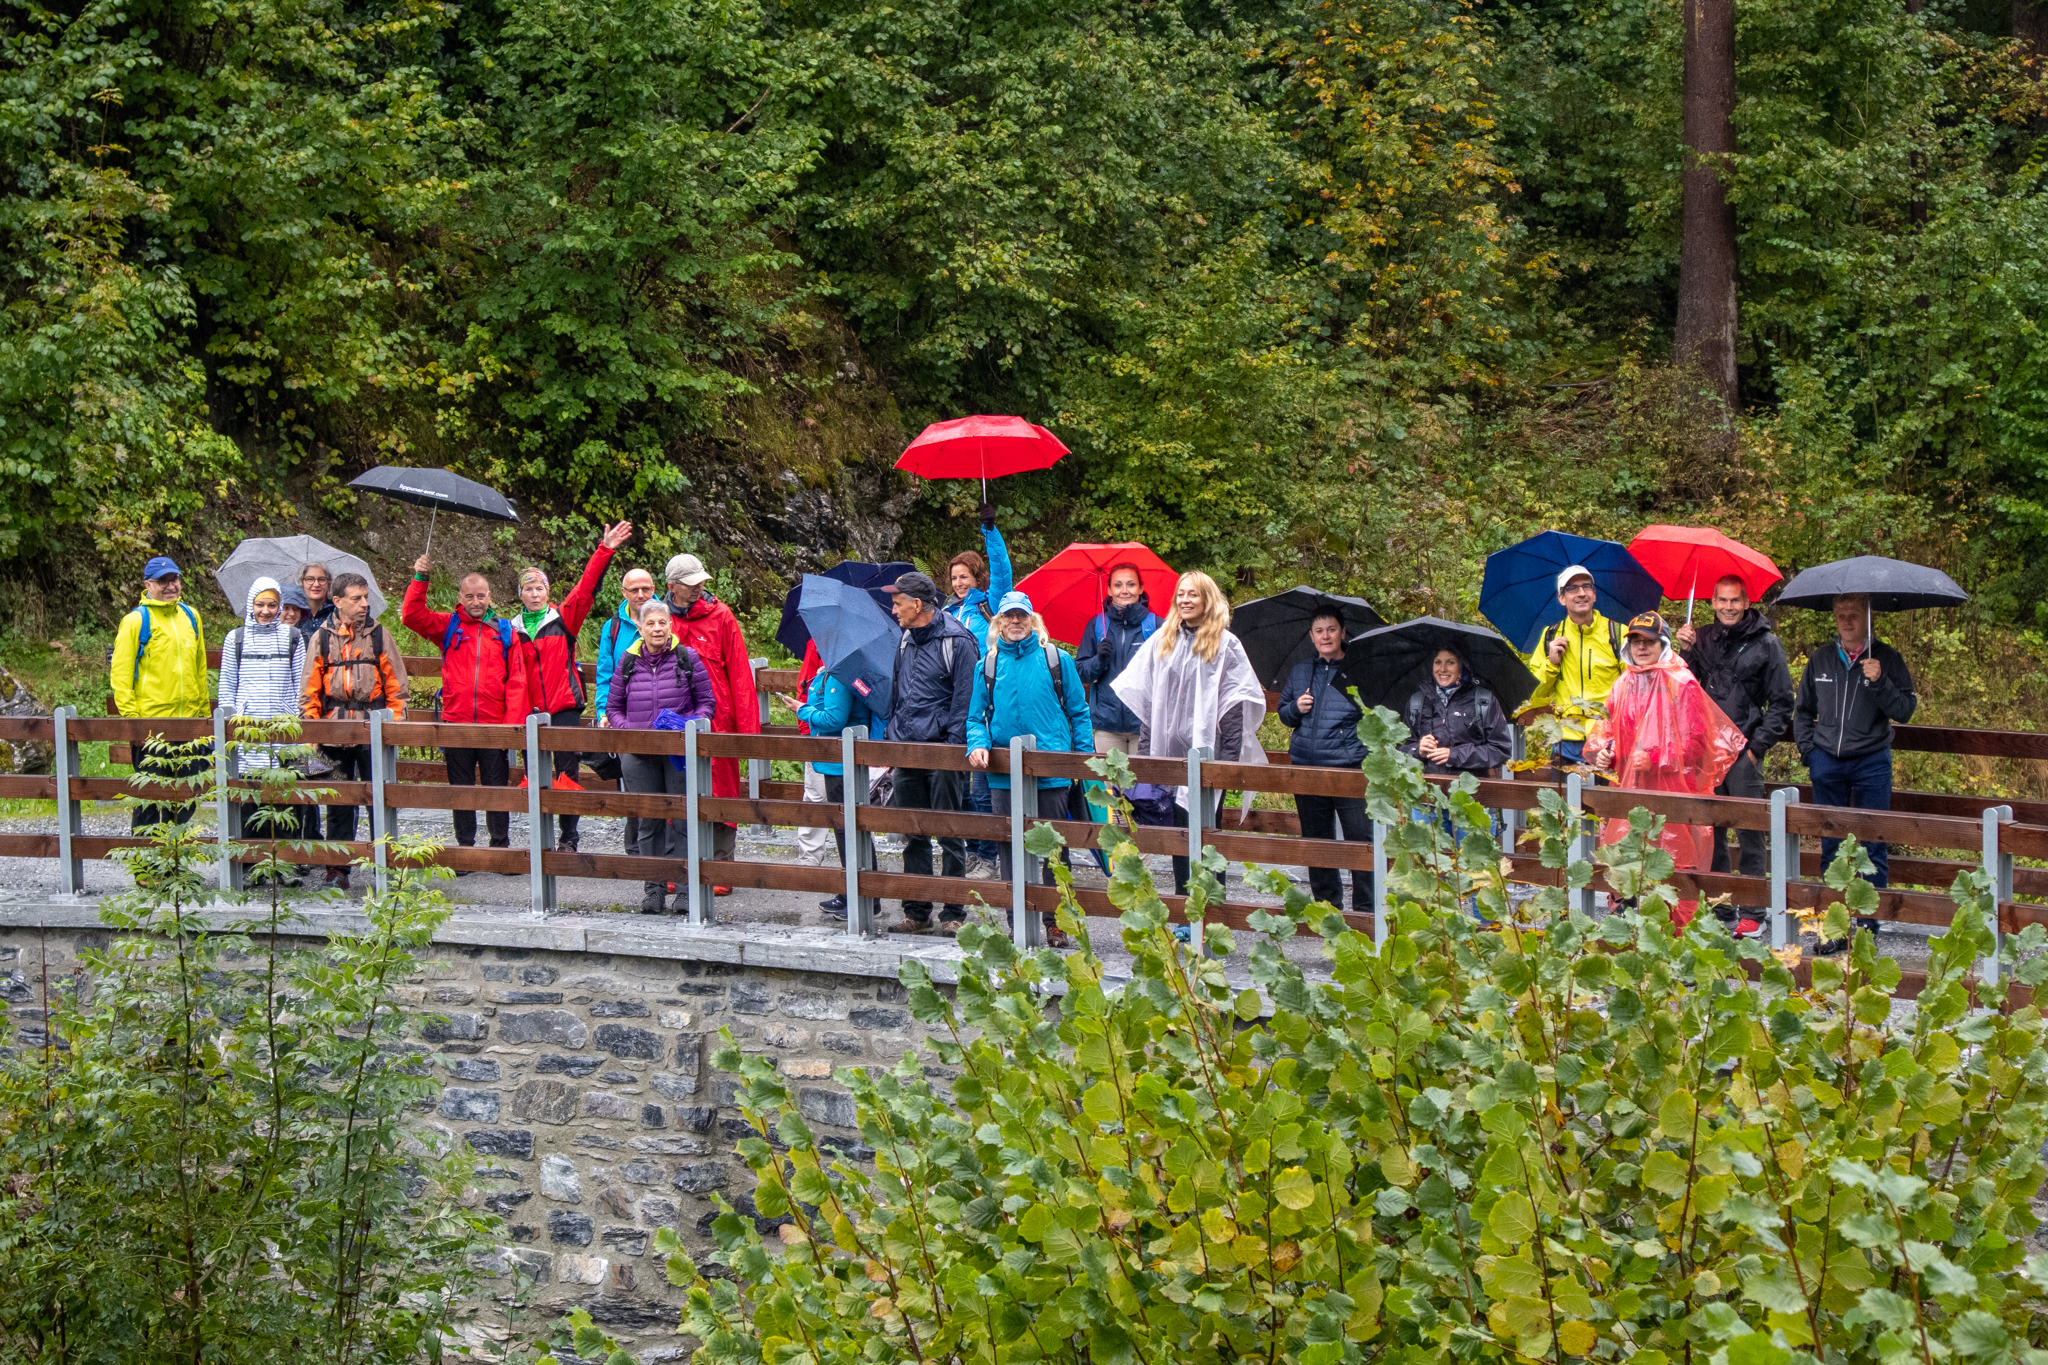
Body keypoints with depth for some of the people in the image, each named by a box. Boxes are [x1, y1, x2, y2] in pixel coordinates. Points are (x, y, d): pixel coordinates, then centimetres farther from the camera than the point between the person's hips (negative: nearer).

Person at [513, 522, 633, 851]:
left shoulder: (563, 620, 4)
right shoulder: (513, 630, 10)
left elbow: (586, 589, -4)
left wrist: (605, 551, -12)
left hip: (565, 708, -2)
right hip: (531, 713, 2)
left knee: (567, 773, -2)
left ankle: (569, 838, 7)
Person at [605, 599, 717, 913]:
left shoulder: (687, 658, 2)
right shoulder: (628, 662, 7)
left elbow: (707, 700, 6)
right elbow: (613, 707, 14)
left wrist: (693, 725, -12)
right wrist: (627, 730, -5)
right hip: (639, 754, 2)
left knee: (683, 819, -3)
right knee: (648, 821, 7)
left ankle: (686, 889, 2)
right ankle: (653, 888, 15)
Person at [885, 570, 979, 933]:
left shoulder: (956, 641, -9)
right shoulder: (905, 641, 13)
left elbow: (965, 699, -10)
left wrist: (953, 746, -14)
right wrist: (895, 733, 14)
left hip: (941, 750, -7)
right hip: (907, 751, 7)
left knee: (948, 834, -1)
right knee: (913, 834, 9)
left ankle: (953, 913, 4)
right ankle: (916, 911, 16)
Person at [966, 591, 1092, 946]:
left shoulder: (1056, 659, 3)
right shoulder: (988, 665, 8)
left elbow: (1078, 711, 6)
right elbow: (976, 717, 11)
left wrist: (1085, 756, -2)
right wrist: (977, 745, -9)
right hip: (1004, 775, 2)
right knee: (1010, 848, 5)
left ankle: (1055, 922, 13)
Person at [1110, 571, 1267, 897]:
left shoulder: (1225, 644, 0)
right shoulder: (1162, 641, 12)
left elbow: (1235, 705, -4)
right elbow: (1146, 699, 13)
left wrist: (1229, 759, -12)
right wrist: (1144, 749, 6)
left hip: (1206, 750, -4)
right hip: (1168, 752, 4)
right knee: (1177, 829, 8)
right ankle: (1182, 897, 16)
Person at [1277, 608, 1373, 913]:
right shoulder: (1300, 672, 15)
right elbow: (1283, 714, 22)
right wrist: (1296, 708, 1)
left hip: (1349, 767, -5)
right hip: (1307, 767, 5)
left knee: (1361, 840, -9)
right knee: (1316, 841, 11)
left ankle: (1365, 908, -4)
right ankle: (1327, 904, 22)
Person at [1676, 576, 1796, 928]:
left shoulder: (1765, 644, 1)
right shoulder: (1702, 638, 11)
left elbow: (1781, 703, 3)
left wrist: (1758, 745, -5)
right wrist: (1685, 652, -7)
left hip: (1744, 751, -4)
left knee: (1749, 833, -4)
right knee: (1711, 830, 8)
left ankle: (1751, 912, 0)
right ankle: (1719, 909, 15)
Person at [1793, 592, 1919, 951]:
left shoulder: (1887, 659, 0)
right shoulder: (1820, 660, 10)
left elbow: (1905, 711, -6)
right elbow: (1802, 709, 21)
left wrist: (1879, 682, -19)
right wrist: (1807, 749, 8)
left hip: (1871, 763, -3)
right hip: (1827, 762, 3)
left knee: (1872, 847, -2)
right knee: (1831, 847, 6)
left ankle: (1868, 926, 2)